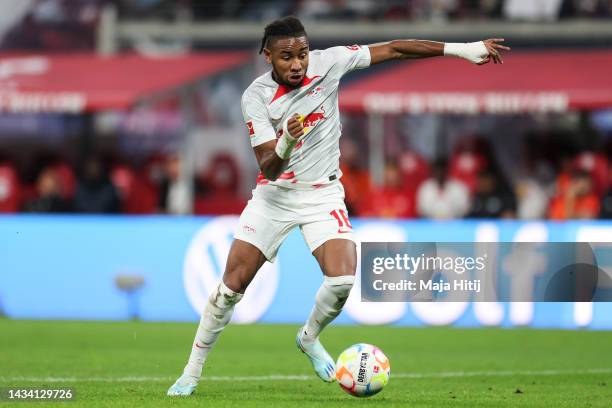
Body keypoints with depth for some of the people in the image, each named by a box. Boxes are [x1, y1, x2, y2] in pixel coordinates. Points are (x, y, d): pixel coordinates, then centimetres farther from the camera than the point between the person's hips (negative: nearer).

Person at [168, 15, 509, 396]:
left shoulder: (326, 63, -12)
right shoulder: (256, 97, -16)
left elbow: (391, 49, -6)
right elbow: (269, 169, -20)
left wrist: (461, 49, -8)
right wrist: (285, 144, -44)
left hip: (323, 194, 1)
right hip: (275, 194, -1)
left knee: (343, 281, -19)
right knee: (232, 285, -6)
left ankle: (309, 339, 13)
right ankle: (192, 373, 9)